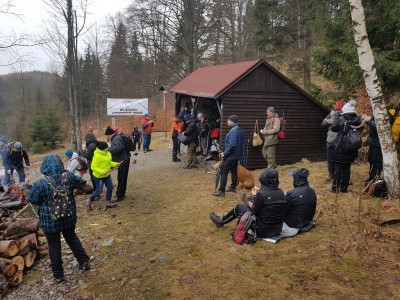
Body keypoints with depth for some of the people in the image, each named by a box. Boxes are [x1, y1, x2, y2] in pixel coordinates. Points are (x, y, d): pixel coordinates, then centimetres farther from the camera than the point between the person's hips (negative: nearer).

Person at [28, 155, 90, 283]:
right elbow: (81, 183, 6)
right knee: (72, 238, 25)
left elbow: (32, 200, -7)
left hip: (50, 221, -3)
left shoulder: (41, 184, -22)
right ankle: (84, 262, 34)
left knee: (54, 246, 13)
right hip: (69, 217, 3)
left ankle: (58, 274, 26)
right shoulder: (69, 176, -14)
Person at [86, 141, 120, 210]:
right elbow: (93, 167, -24)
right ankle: (89, 201, 24)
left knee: (110, 188, 11)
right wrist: (102, 172, -32)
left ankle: (108, 202, 27)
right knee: (98, 191, 0)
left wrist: (115, 164, 1)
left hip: (107, 175, 8)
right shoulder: (97, 156, -26)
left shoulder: (108, 153, 1)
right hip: (99, 176, -8)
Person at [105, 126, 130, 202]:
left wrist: (108, 149, -21)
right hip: (124, 159, 11)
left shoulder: (116, 139, -18)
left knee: (121, 178, -5)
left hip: (123, 161, -11)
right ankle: (122, 193, 29)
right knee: (123, 178, 18)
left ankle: (119, 196, 1)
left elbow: (116, 149, -34)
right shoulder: (118, 137, 15)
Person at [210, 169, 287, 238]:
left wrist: (255, 196, 1)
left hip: (263, 231, -6)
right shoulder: (281, 193, -2)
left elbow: (255, 212, -10)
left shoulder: (262, 194, -23)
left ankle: (221, 221, 31)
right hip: (278, 230, 6)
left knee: (239, 207, 11)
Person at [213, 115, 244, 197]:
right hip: (237, 155, 10)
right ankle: (233, 187, 29)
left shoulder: (233, 130, -21)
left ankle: (221, 191, -7)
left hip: (231, 155, -10)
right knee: (234, 170, 19)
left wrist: (225, 153, -20)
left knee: (223, 171, -7)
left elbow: (232, 145, -29)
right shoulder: (240, 130, 11)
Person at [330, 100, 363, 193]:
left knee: (338, 168, 1)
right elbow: (360, 130, 12)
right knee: (347, 168, 10)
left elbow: (333, 128, 2)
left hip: (340, 146, -4)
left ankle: (335, 188, 3)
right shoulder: (358, 120, 0)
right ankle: (344, 188, 15)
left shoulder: (341, 119, -11)